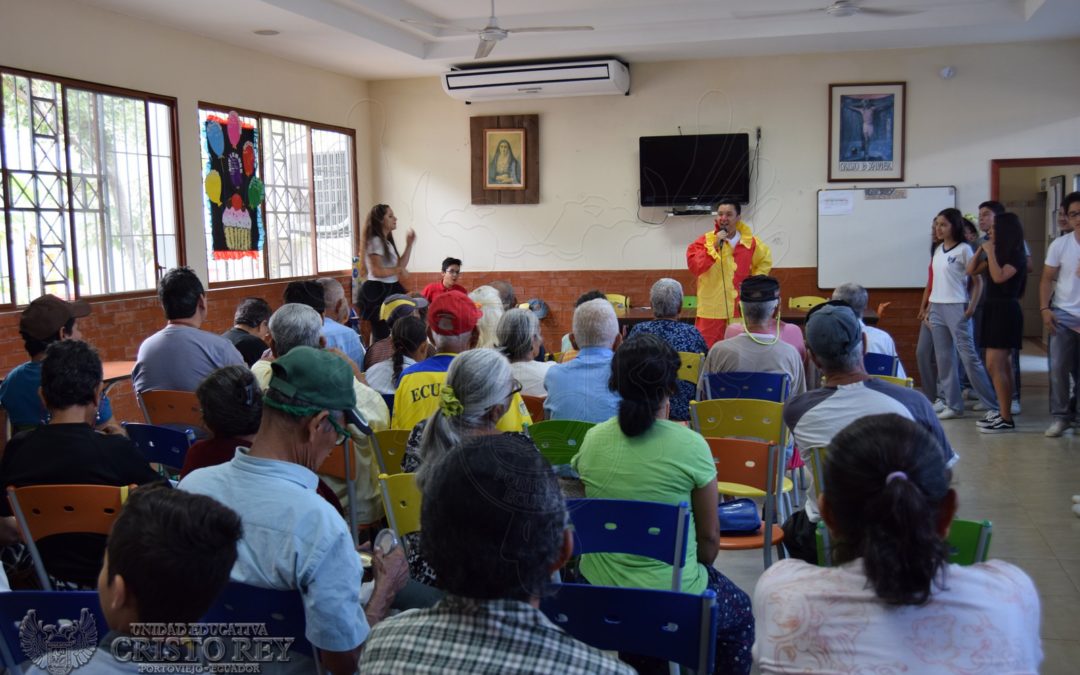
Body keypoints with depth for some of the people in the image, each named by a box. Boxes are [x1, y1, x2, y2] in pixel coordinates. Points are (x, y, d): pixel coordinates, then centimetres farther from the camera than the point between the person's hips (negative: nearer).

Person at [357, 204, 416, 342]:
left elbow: (400, 265, 17)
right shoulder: (375, 241, -12)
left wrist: (409, 245, 11)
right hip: (377, 292, -10)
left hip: (389, 290, 10)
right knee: (381, 334, -12)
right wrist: (398, 271, -9)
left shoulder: (387, 242, 18)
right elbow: (376, 271, -21)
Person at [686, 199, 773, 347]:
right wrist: (714, 246, -21)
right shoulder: (705, 240, -3)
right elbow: (694, 266, -17)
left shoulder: (750, 242, 6)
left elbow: (765, 260, 23)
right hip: (712, 310, -3)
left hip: (741, 310, 3)